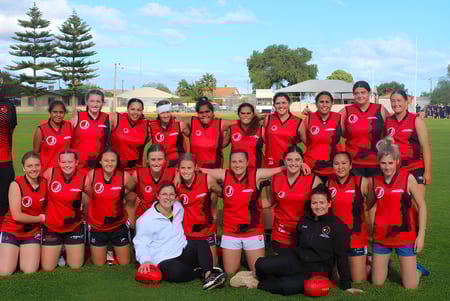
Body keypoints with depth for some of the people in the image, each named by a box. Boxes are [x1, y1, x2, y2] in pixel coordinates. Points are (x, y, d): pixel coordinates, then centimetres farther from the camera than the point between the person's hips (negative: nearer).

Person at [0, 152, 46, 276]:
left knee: (30, 271, -8)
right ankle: (11, 255, 19)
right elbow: (17, 215, -19)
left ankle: (22, 254, 22)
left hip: (33, 232, 3)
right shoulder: (16, 185, -17)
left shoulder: (45, 183, -6)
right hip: (12, 231, -3)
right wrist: (41, 218, -13)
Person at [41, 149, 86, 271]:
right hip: (51, 226, 0)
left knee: (76, 266, 9)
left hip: (74, 227, 0)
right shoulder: (50, 173, -14)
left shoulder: (83, 178, -13)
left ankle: (67, 251, 40)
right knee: (48, 268, 5)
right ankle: (58, 252, 37)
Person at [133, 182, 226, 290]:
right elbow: (141, 244, -8)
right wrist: (145, 261, -26)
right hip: (164, 260, -6)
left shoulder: (178, 207, 8)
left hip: (183, 251, 6)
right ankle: (203, 272, -15)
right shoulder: (145, 220, -9)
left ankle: (208, 275, -38)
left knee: (202, 243, -22)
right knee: (177, 271, -38)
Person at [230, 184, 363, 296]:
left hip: (316, 271, -4)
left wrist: (346, 285, -3)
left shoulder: (337, 226, -7)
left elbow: (341, 256, -4)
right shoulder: (304, 220, 7)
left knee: (287, 287, -35)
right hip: (296, 260, 4)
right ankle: (258, 275, 10)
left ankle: (257, 283, -9)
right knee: (261, 264, -24)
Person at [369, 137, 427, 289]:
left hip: (405, 236, -2)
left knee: (410, 286, 1)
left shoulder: (408, 178, -12)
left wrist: (421, 235, -8)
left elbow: (421, 206, -6)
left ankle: (417, 270, 33)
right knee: (377, 282, 10)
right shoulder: (374, 181, -2)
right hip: (381, 237, 3)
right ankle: (383, 264, 41)